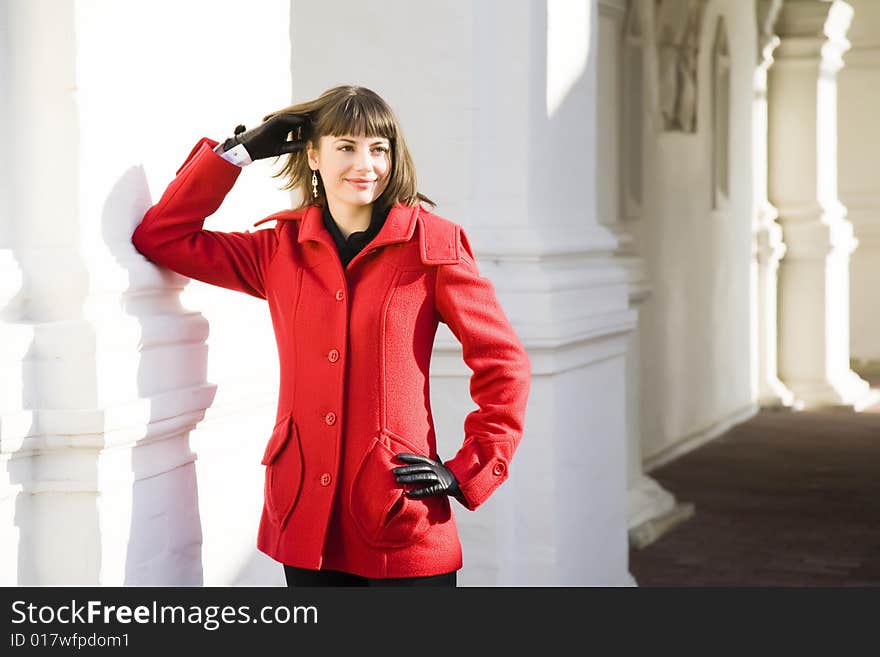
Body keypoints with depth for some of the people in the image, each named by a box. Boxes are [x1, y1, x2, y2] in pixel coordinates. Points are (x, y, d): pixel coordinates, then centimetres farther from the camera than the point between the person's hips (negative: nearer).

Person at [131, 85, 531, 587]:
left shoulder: (433, 244, -2)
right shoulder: (281, 248, 7)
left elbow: (504, 364, 1)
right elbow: (160, 238, 8)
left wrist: (466, 474, -4)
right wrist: (236, 150, 5)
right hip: (306, 522, 3)